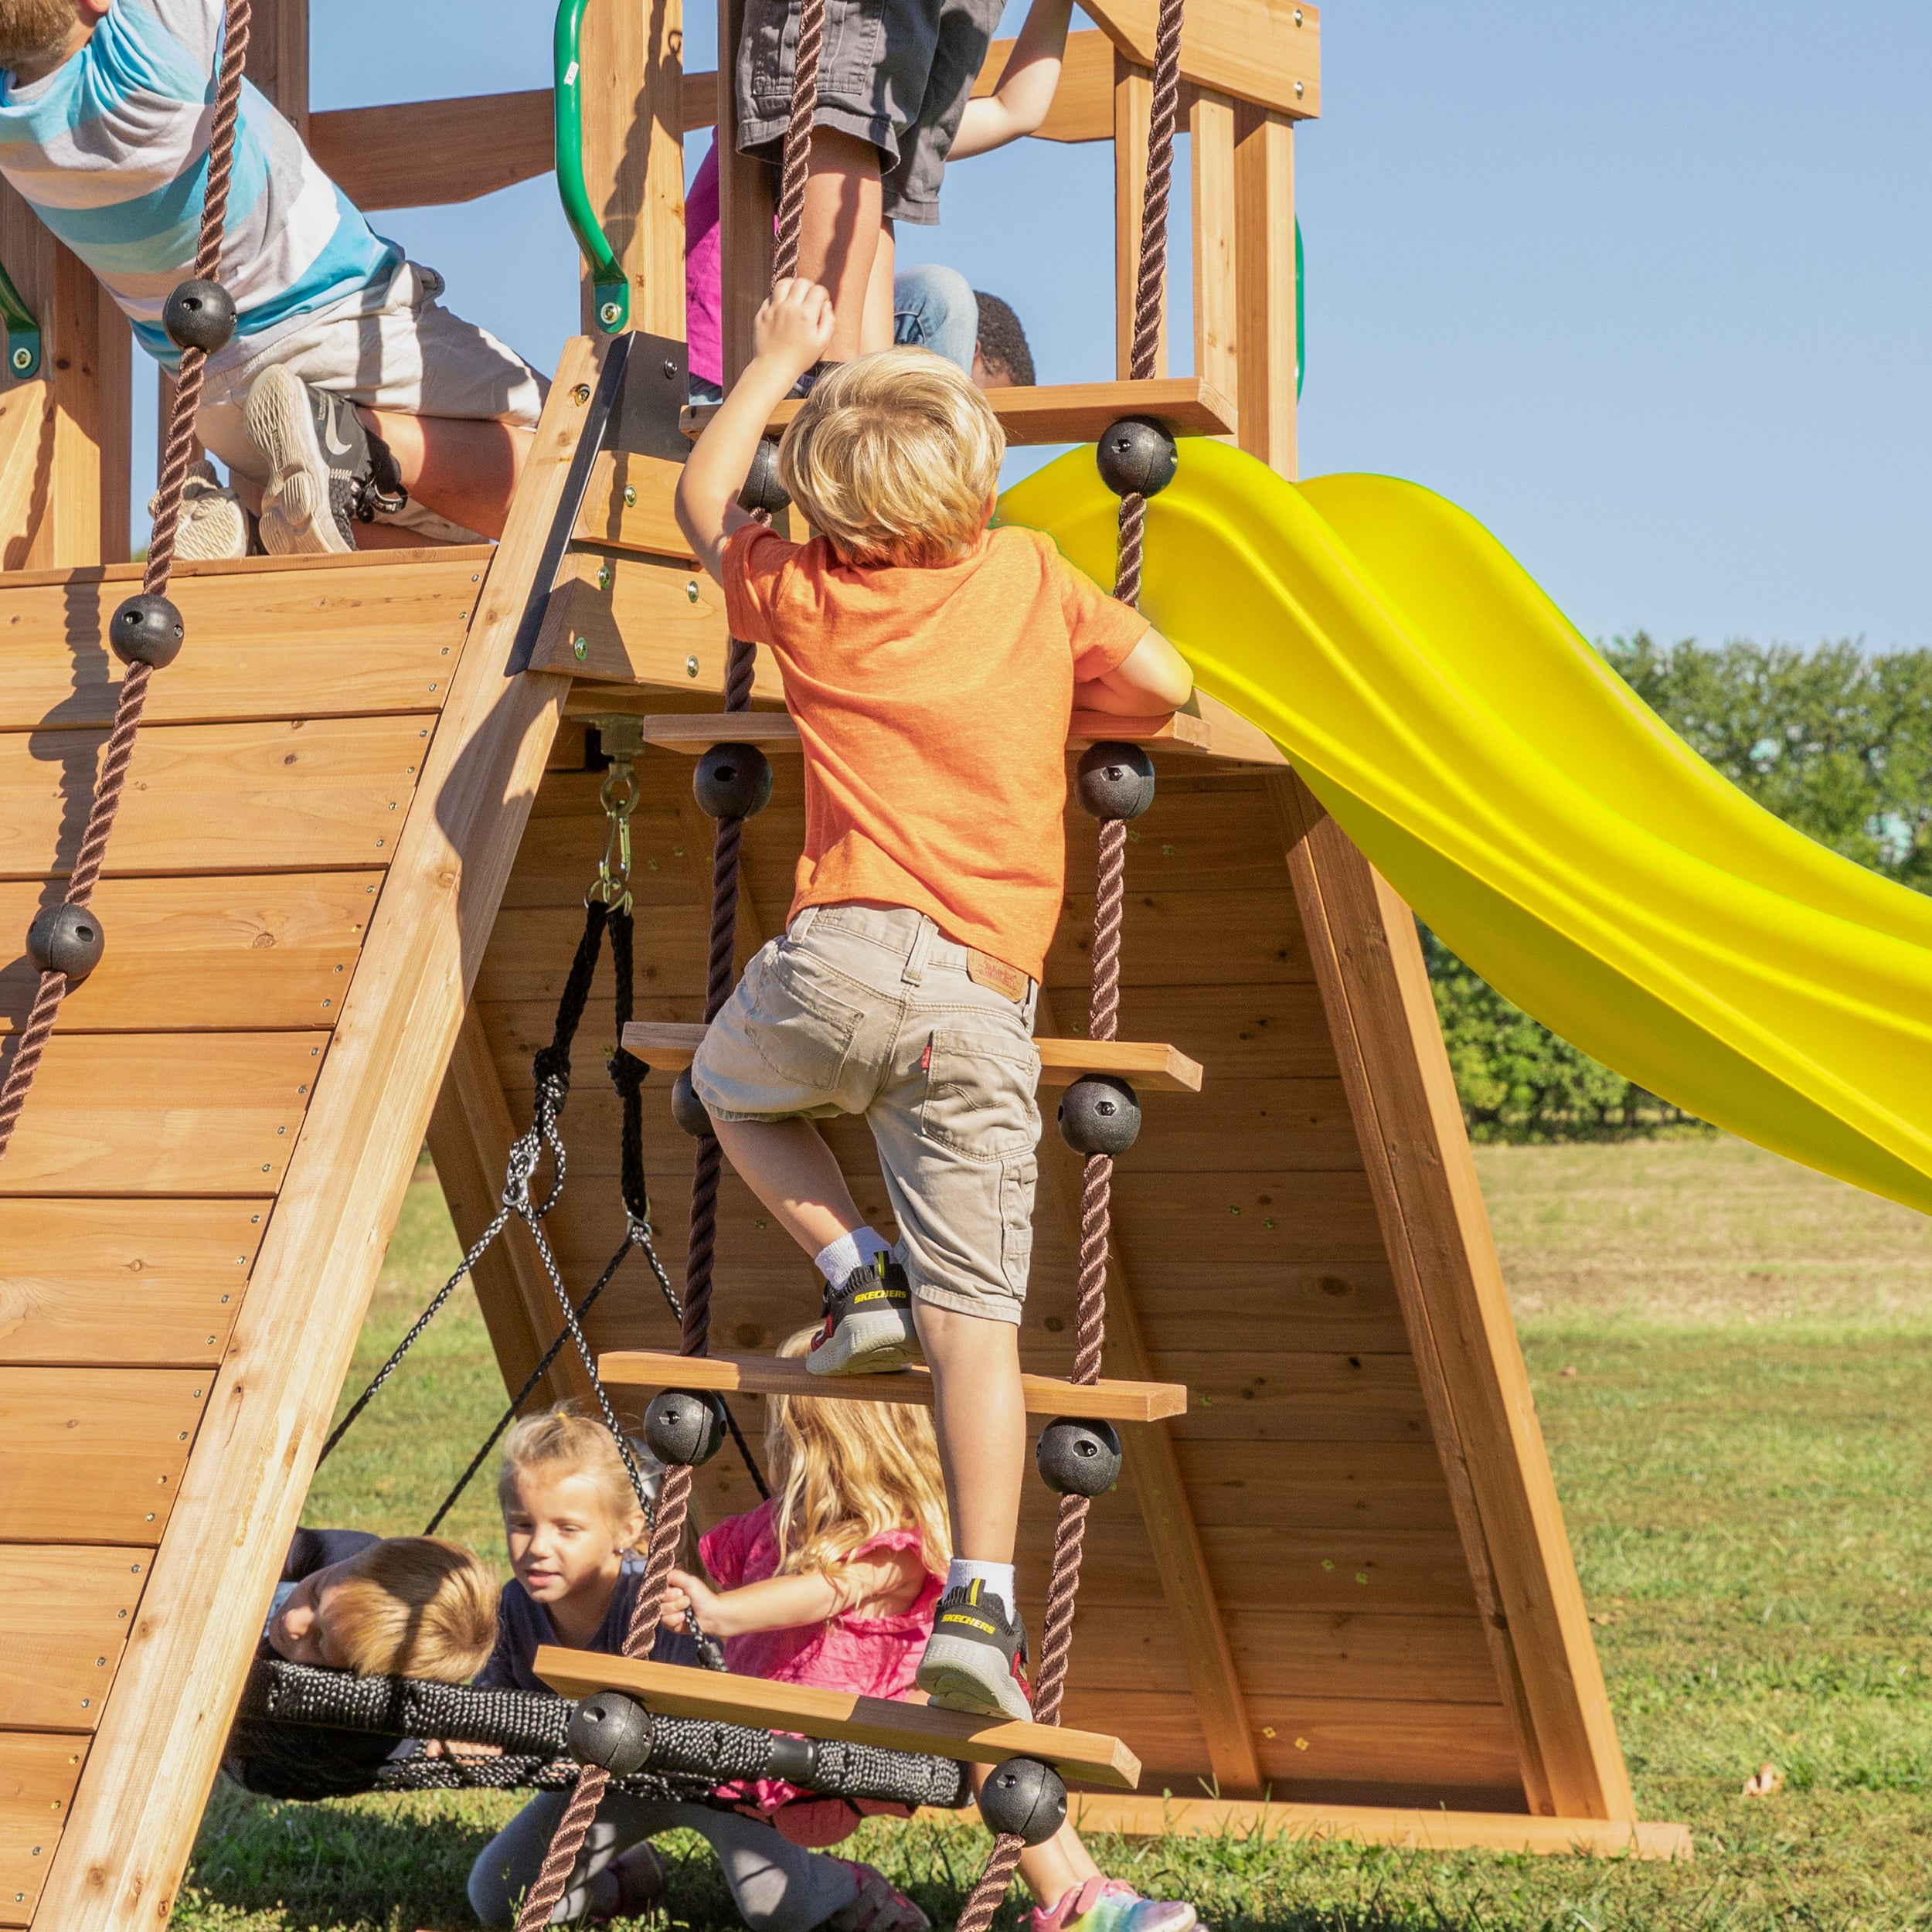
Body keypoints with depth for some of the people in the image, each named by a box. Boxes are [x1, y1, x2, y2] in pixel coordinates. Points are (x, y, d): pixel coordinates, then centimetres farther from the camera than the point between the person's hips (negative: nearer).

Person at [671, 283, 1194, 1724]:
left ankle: (858, 1277, 12)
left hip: (844, 957, 0)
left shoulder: (803, 593, 11)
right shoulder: (1033, 578, 10)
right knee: (975, 1313, -3)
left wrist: (779, 359, 40)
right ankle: (982, 1604, -13)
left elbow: (704, 500, 30)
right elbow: (1166, 682, 11)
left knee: (734, 1087, 33)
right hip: (987, 999, 1)